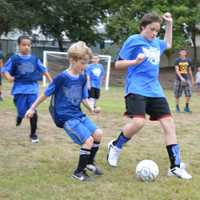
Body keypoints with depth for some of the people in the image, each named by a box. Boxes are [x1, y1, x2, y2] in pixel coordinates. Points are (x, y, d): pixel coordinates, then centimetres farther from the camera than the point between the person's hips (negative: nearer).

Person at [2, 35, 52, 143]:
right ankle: (20, 117, 36)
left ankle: (33, 134, 10)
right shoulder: (14, 59, -2)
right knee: (22, 112, -4)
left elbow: (44, 70, 14)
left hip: (32, 88, 2)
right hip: (20, 89, -2)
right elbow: (5, 70, -3)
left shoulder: (34, 59, 6)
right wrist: (9, 77, -23)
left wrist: (51, 81, 13)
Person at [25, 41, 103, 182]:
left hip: (78, 114, 7)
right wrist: (32, 108, 2)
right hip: (65, 117, -7)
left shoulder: (82, 78, 5)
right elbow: (46, 94, -5)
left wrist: (91, 109, -4)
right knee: (88, 140, -17)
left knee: (98, 133, -4)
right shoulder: (62, 78, -14)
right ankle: (79, 172, -1)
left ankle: (89, 162, 20)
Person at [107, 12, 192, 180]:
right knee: (138, 122, -26)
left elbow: (168, 44, 39)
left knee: (169, 123, -3)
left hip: (155, 90, 7)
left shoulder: (156, 43, 15)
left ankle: (175, 167, 3)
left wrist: (170, 24, 29)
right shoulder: (133, 40, -3)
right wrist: (135, 61, -19)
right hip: (136, 89, -6)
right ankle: (115, 146, 4)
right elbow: (118, 64, -3)